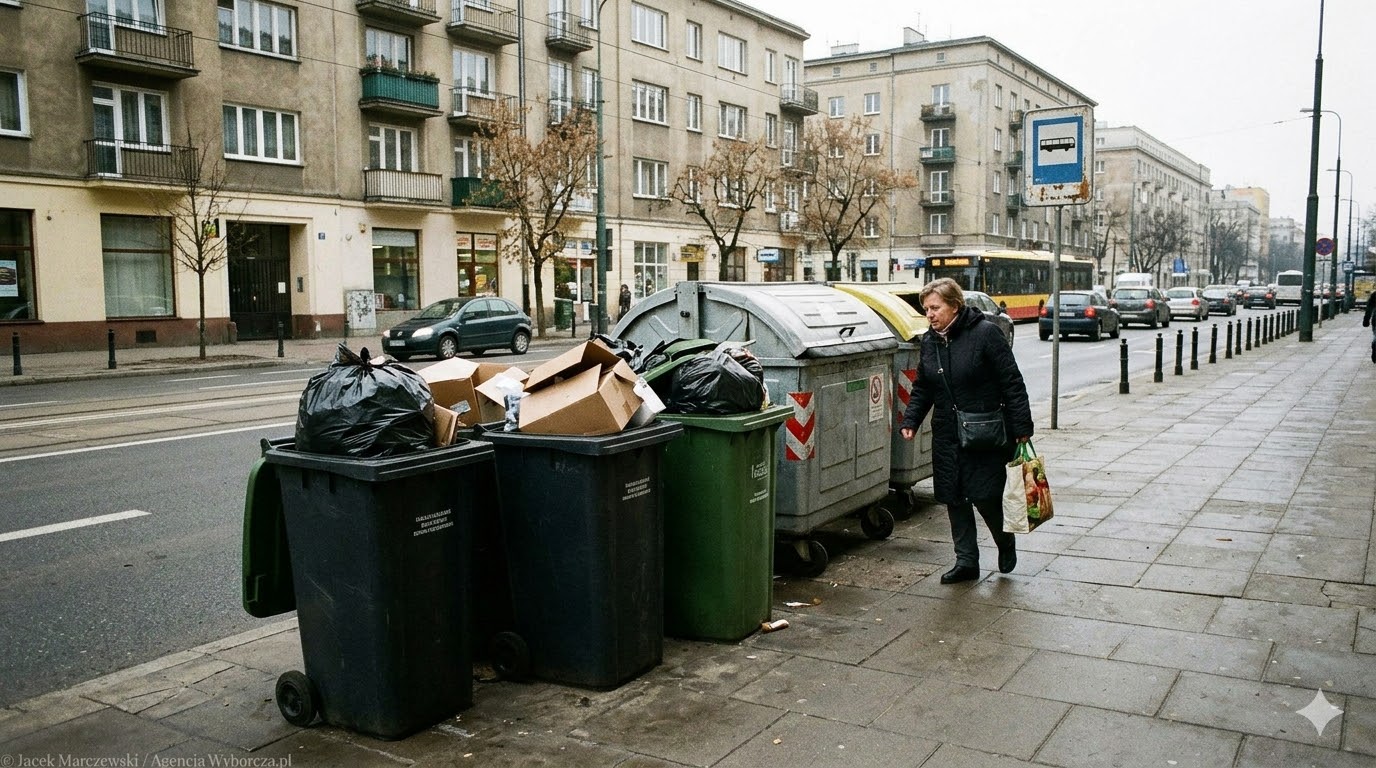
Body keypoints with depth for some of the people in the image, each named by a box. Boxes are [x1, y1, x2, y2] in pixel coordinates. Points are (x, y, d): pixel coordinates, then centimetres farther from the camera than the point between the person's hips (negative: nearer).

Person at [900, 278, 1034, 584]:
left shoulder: (985, 333, -12)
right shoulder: (929, 342, 7)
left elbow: (1012, 382, -11)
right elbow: (922, 389, 14)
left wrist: (1022, 427, -12)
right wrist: (910, 421, -1)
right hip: (946, 435, 6)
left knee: (986, 496, -3)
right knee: (954, 499, 8)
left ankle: (1006, 543, 27)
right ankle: (966, 561, 19)